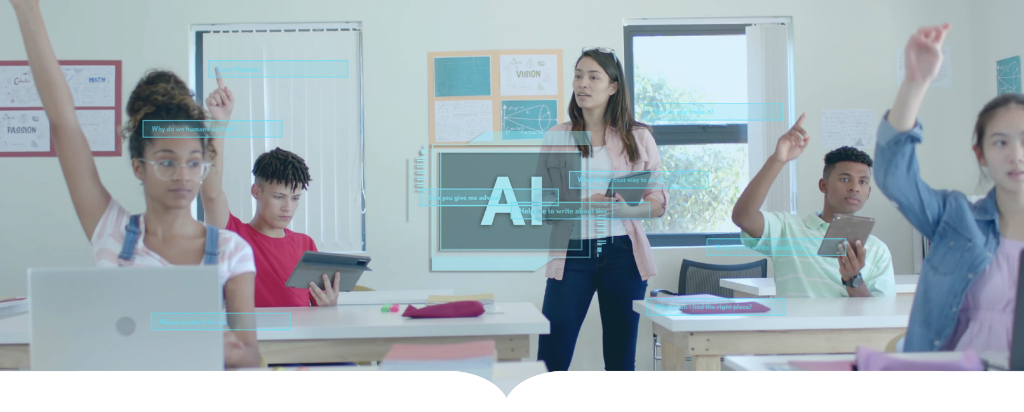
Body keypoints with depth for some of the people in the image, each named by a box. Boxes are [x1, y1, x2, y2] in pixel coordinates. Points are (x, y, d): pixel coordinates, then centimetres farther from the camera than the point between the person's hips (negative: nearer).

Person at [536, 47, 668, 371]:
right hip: (572, 252, 0)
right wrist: (584, 205, -13)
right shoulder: (557, 137, 8)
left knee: (621, 358, 8)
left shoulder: (638, 137, 7)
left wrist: (619, 208, -15)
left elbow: (658, 203, 5)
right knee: (551, 357, -6)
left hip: (622, 252, 1)